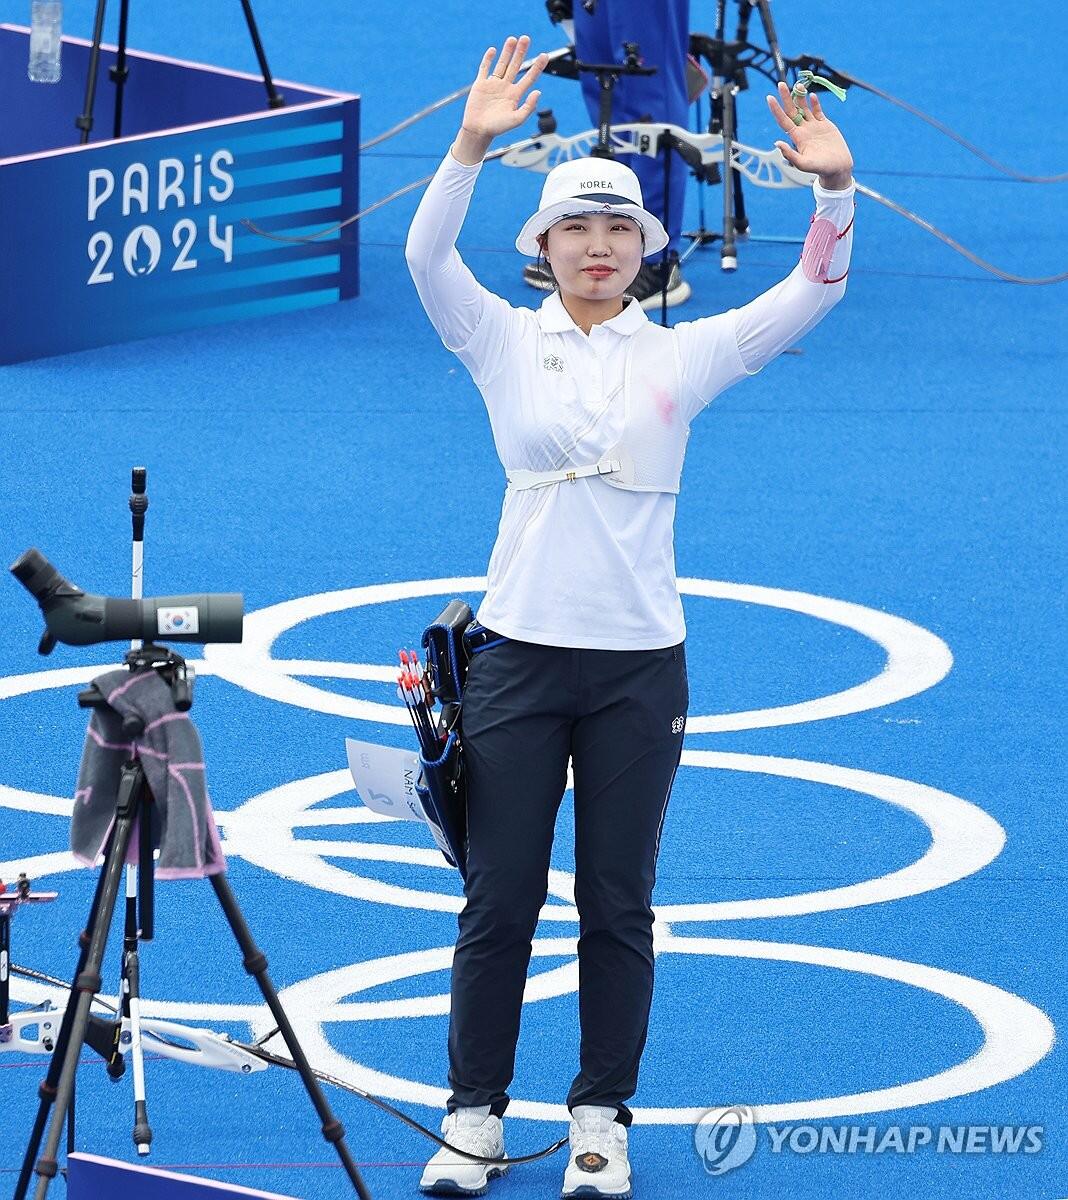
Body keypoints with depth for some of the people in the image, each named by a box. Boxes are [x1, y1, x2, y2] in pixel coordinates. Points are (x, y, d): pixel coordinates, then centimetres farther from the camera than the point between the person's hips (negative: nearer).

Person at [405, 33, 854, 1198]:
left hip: (639, 664, 1)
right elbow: (427, 255, -14)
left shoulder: (682, 355, 5)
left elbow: (806, 296, -3)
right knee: (498, 901, 3)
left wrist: (834, 190, -20)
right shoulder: (506, 342, 2)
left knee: (617, 906, 6)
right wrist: (473, 147, -29)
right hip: (519, 655, -1)